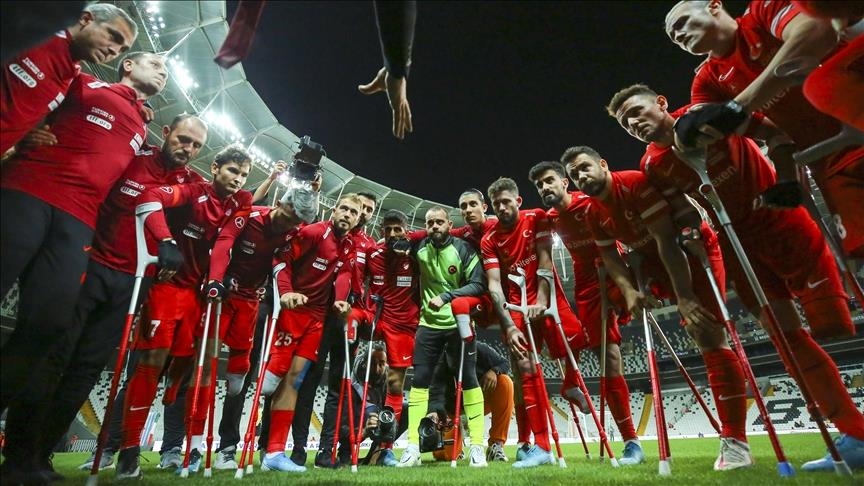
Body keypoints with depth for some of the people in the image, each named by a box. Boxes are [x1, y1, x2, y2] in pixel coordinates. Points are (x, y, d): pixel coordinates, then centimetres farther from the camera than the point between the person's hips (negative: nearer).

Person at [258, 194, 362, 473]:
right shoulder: (313, 232, -5)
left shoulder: (349, 248, 14)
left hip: (317, 317, 6)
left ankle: (274, 453, 11)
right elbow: (282, 259, -10)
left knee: (294, 377, 5)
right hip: (292, 309, -6)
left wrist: (340, 301, -12)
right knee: (275, 372, -12)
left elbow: (343, 274, 7)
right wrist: (285, 291, -23)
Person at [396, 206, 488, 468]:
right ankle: (412, 447, 9)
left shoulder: (464, 249, -9)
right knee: (419, 380, 1)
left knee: (468, 380, 1)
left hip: (459, 323, -3)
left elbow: (478, 285, -14)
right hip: (429, 323, 3)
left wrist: (446, 296, -24)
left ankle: (477, 446, 11)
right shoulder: (419, 248, 0)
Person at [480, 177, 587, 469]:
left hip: (547, 298, 0)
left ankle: (571, 382, 23)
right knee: (525, 369, -6)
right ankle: (541, 446, 2)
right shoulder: (489, 240, -3)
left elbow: (545, 261, -10)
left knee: (577, 341, -16)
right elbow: (494, 284, -10)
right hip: (517, 305, 0)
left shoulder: (537, 219, -4)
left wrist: (541, 301, -22)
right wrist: (508, 326, -21)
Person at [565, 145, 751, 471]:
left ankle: (735, 441, -10)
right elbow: (610, 258, -6)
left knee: (708, 336, -14)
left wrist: (685, 297, -32)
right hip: (657, 260, 10)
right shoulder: (593, 214, -5)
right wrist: (630, 291, -25)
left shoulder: (637, 183, -28)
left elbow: (666, 240, -30)